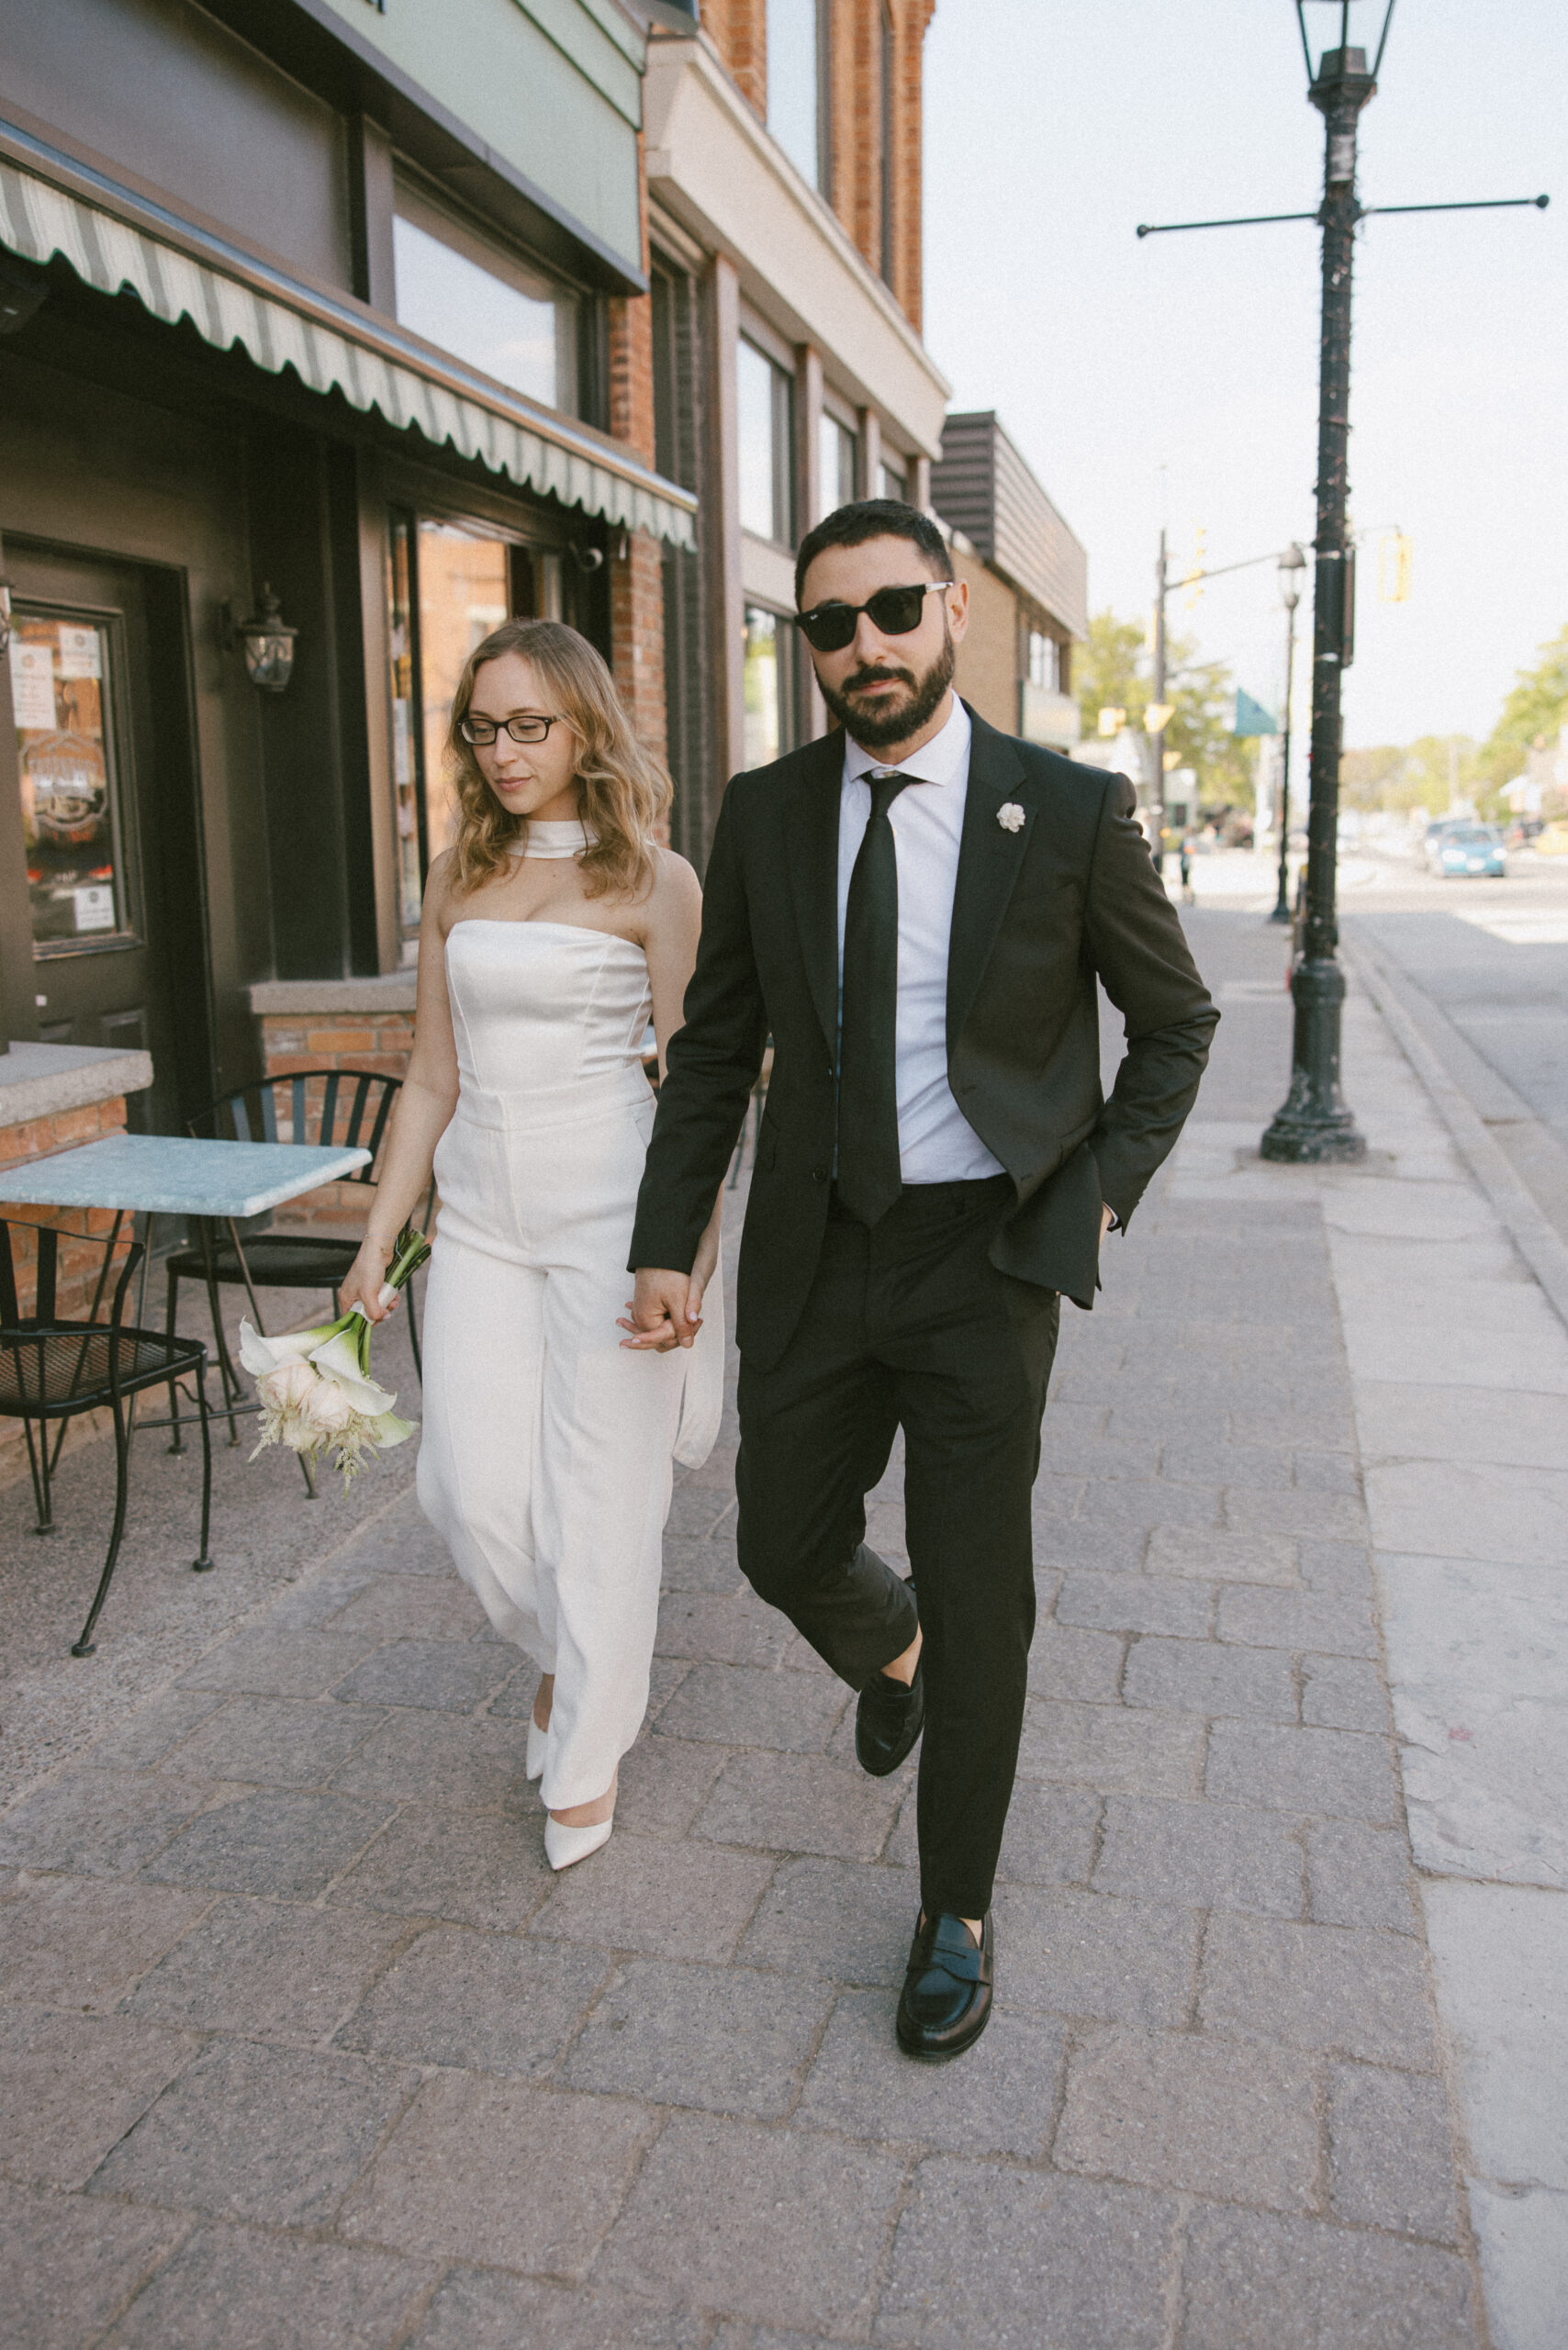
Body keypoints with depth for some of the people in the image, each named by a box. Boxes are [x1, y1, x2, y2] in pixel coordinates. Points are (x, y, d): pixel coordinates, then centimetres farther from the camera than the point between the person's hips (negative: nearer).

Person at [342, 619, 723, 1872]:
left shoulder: (652, 880, -5)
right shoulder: (460, 878, 9)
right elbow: (433, 1080, 11)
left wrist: (689, 1251, -11)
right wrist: (378, 1241, 8)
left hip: (610, 1210, -4)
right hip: (482, 1215, 4)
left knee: (599, 1491, 4)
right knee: (473, 1487, 2)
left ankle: (588, 1749, 26)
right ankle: (564, 1651, 35)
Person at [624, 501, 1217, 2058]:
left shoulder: (1070, 812, -8)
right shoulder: (765, 814, 0)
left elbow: (1176, 1019, 5)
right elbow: (715, 1044, 6)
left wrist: (1104, 1190, -3)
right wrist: (664, 1245, 2)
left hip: (986, 1254, -3)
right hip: (816, 1248, 3)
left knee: (977, 1599, 4)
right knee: (786, 1547, 15)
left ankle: (956, 1912, 27)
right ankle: (889, 1653, 53)